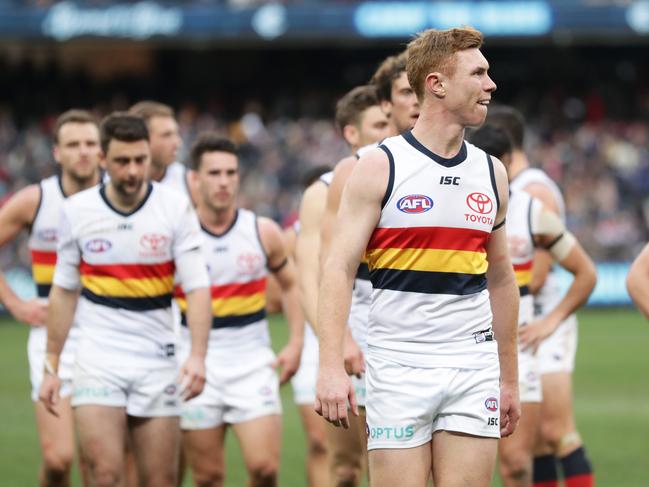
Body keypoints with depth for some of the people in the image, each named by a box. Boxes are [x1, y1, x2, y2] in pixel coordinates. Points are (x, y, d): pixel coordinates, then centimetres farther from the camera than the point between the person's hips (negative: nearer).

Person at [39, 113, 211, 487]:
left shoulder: (176, 207, -3)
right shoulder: (77, 210, 1)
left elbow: (197, 287, -8)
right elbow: (64, 291, 10)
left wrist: (198, 356, -21)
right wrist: (52, 365, 10)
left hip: (157, 362, 0)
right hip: (98, 360, 0)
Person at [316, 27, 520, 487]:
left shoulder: (491, 172, 11)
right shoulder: (381, 166, -3)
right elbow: (339, 269, -7)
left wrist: (510, 378, 19)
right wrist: (331, 367, -18)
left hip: (474, 370, 4)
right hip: (399, 368, -4)